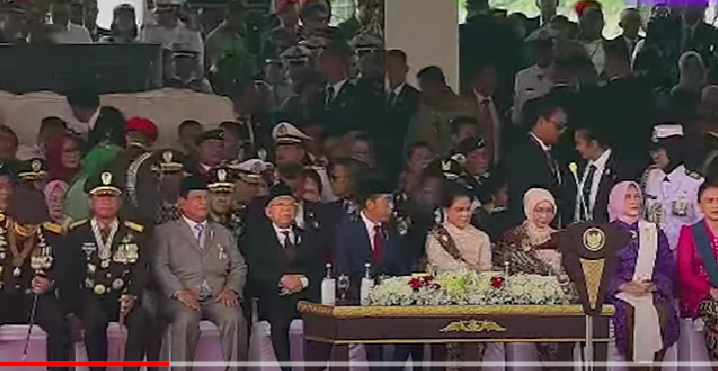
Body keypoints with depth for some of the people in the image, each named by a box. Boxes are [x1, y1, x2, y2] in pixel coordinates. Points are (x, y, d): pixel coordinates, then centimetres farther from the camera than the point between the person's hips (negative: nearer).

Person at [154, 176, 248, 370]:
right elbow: (159, 266, 1)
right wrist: (180, 291, -15)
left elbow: (238, 267, 19)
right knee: (186, 320, -36)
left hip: (218, 297, 3)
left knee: (234, 319, -30)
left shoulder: (223, 234, 27)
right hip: (183, 298, -3)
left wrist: (231, 289, -3)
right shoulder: (164, 232, 15)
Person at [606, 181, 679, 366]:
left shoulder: (654, 232, 17)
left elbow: (668, 267, 11)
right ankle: (635, 364, -16)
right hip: (619, 295, -2)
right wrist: (625, 286, -13)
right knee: (631, 313, -24)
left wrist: (652, 286, -7)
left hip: (653, 293, 2)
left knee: (660, 313, -20)